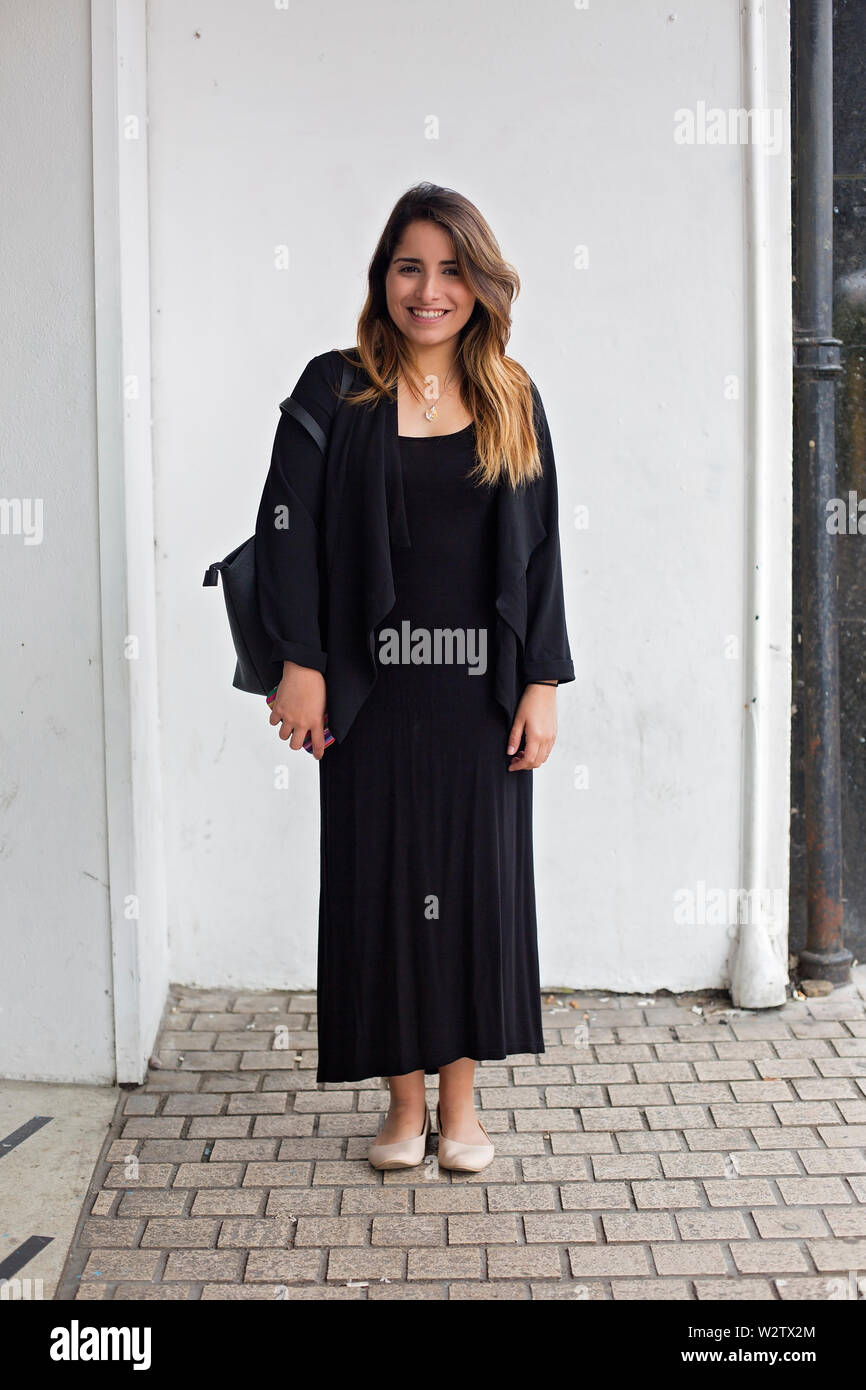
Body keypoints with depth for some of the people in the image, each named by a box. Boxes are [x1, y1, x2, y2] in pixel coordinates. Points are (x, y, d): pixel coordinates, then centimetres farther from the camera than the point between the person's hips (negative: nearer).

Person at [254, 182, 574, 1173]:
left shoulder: (512, 400, 6)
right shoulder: (335, 392, 0)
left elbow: (540, 551, 5)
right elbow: (288, 528, -4)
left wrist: (541, 683, -1)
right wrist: (301, 664, -11)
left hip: (482, 687, 2)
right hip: (373, 686, -1)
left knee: (478, 878, 6)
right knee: (380, 879, 4)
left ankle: (460, 1098, 21)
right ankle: (406, 1100, 19)